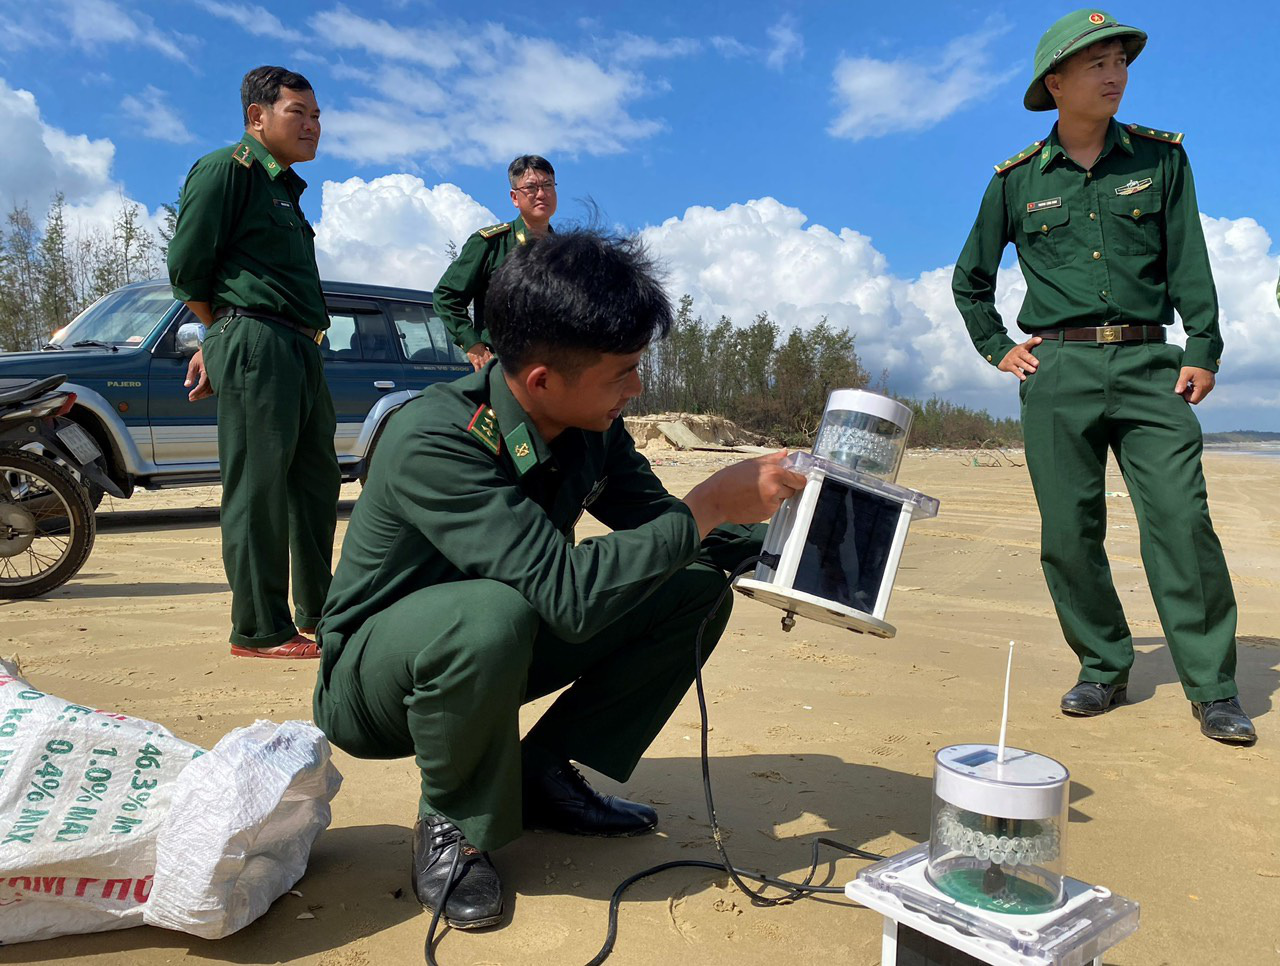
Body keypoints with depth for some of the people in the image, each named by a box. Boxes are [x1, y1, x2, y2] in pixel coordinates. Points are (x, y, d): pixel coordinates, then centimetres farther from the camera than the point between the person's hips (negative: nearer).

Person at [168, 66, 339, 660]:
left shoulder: (285, 187, 24)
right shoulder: (228, 169, -3)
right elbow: (187, 266, -9)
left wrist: (219, 345, 14)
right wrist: (224, 334, 4)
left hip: (300, 351, 9)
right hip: (255, 343, -9)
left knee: (316, 480, 12)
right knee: (258, 488, -7)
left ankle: (318, 612, 23)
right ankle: (260, 630, 0)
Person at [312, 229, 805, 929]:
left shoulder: (591, 426, -10)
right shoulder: (435, 442, -32)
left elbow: (654, 525, 3)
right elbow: (569, 594, -41)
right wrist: (710, 505, -32)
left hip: (489, 650, 7)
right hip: (371, 680, -6)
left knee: (698, 586, -6)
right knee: (492, 616, -41)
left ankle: (544, 773, 2)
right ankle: (453, 824, -10)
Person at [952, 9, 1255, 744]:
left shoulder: (1161, 157, 10)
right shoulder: (1017, 180, 9)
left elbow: (1189, 261, 7)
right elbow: (970, 279, 20)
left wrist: (1204, 348, -3)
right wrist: (997, 347, 10)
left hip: (1147, 365, 0)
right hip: (1057, 372, 1)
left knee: (1181, 518, -10)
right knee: (1069, 532, 0)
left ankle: (1215, 690, -1)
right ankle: (1104, 668, 15)